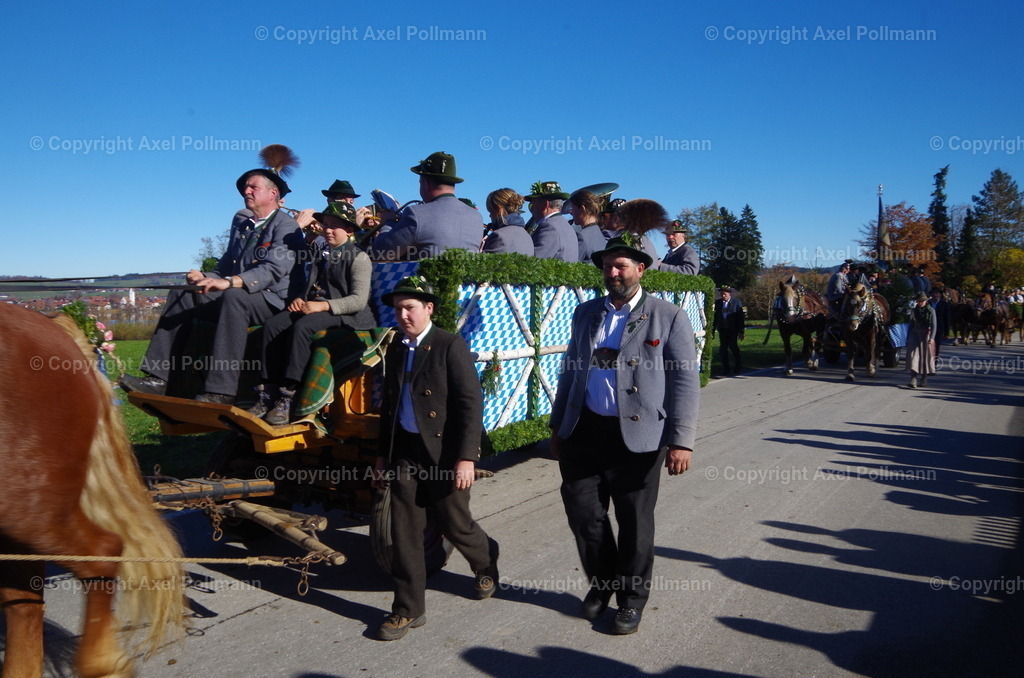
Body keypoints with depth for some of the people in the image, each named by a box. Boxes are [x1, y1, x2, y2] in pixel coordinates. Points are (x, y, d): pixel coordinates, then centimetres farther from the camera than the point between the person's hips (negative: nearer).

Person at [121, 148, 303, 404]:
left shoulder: (286, 226, -4)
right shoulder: (241, 223, 22)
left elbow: (274, 269, -20)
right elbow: (227, 266, 22)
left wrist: (229, 282, -33)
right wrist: (206, 278, -2)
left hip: (273, 300, -9)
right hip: (234, 298, 9)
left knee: (234, 297, -37)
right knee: (180, 295, 2)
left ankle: (220, 391, -44)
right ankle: (158, 377, -10)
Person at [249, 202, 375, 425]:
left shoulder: (359, 258, -1)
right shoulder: (322, 256, 24)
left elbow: (359, 300, -12)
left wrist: (322, 306, -21)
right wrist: (300, 299, 5)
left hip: (342, 314, -7)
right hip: (312, 307, 8)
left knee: (302, 327, -35)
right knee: (273, 326, -19)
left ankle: (289, 396, -35)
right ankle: (269, 393, -23)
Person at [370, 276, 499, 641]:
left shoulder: (450, 346, -10)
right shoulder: (395, 350, 10)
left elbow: (471, 403, -15)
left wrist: (466, 457, -20)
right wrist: (382, 456, 15)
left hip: (444, 453, -5)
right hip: (405, 453, 5)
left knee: (454, 524, 9)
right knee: (404, 532, 5)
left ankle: (487, 563, 41)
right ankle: (408, 610, 18)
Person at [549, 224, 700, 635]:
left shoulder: (668, 317, -3)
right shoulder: (585, 313, 12)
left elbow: (685, 382, -7)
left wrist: (681, 441, -14)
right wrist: (558, 426, 16)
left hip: (637, 437, -4)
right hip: (583, 432, 4)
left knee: (635, 523, 8)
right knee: (583, 512, 8)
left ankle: (632, 598, 29)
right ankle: (601, 584, 33)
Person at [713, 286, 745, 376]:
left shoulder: (736, 302, -2)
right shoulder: (718, 302, 7)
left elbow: (741, 317, -2)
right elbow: (715, 317, 11)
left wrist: (741, 332, -6)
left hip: (733, 329, -3)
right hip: (722, 329, 3)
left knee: (733, 346, -8)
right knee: (723, 348, 1)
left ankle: (739, 367, 11)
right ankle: (725, 369, 9)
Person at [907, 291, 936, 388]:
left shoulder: (931, 311, -2)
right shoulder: (914, 310, 8)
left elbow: (933, 326, -8)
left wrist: (932, 338, -21)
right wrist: (907, 338, 14)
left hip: (926, 336, -2)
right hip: (915, 335, 2)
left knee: (925, 357, 6)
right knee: (913, 356, -10)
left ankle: (924, 379, 20)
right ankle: (913, 380, -17)